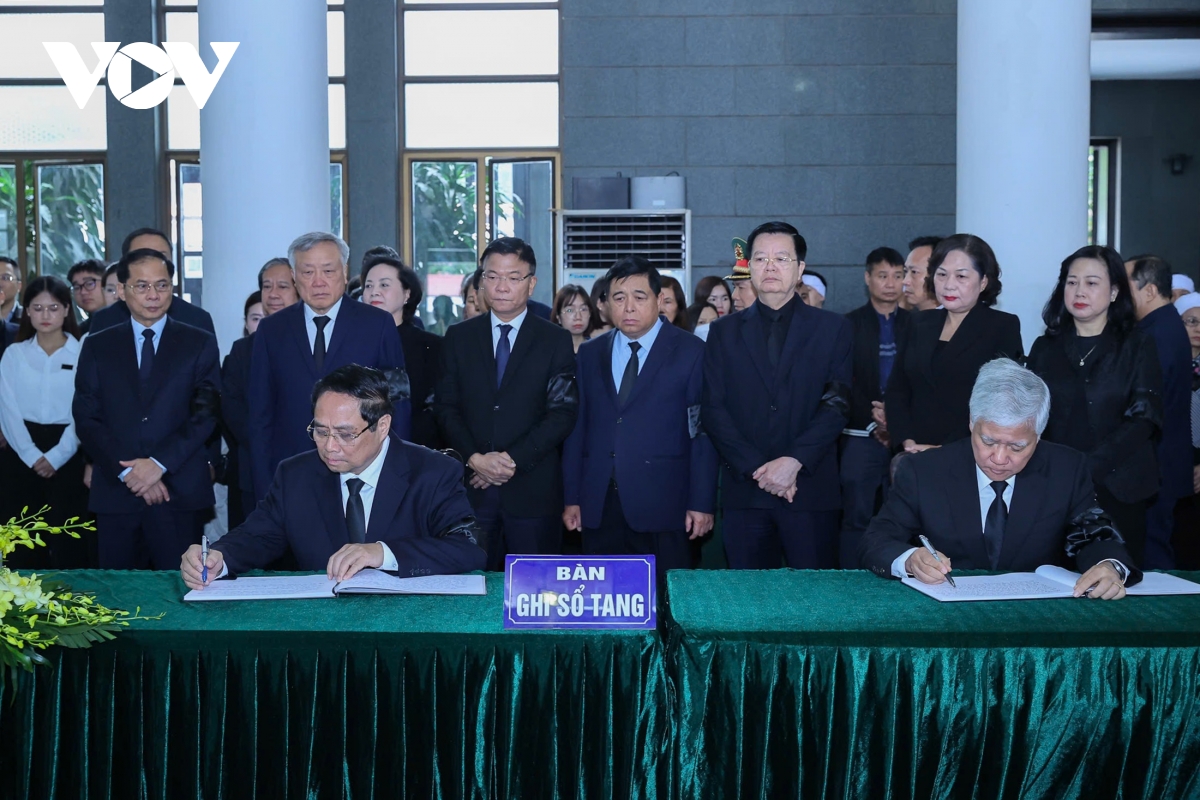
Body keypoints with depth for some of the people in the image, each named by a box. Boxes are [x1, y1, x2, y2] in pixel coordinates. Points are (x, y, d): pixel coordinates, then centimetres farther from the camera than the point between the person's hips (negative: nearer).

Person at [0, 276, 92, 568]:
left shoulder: (83, 353, -1)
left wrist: (56, 457, -11)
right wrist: (33, 456, -10)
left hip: (68, 458, -2)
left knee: (68, 540, 0)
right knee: (24, 542, 4)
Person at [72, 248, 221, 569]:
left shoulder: (200, 344, 7)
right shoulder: (97, 346, 11)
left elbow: (205, 413, -1)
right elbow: (86, 418, 4)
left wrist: (159, 463, -13)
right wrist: (127, 470, -8)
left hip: (179, 492, -1)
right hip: (115, 493, 2)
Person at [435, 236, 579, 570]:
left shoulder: (556, 341, 3)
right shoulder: (458, 337, 10)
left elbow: (562, 413, -4)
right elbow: (445, 406, 6)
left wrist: (514, 460, -12)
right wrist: (475, 458, -9)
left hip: (533, 490, -2)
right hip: (471, 487, 2)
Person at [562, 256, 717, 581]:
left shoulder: (691, 352, 1)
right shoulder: (590, 354, 13)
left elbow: (703, 431, -3)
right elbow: (577, 428, 12)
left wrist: (702, 504, -8)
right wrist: (571, 498, 7)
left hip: (663, 506, -3)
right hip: (598, 507, 4)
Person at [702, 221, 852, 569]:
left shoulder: (833, 328, 7)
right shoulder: (724, 332, 11)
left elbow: (837, 404, -2)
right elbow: (713, 409, 3)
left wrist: (794, 461, -14)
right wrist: (756, 469, -9)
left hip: (811, 488, -1)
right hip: (744, 489, 1)